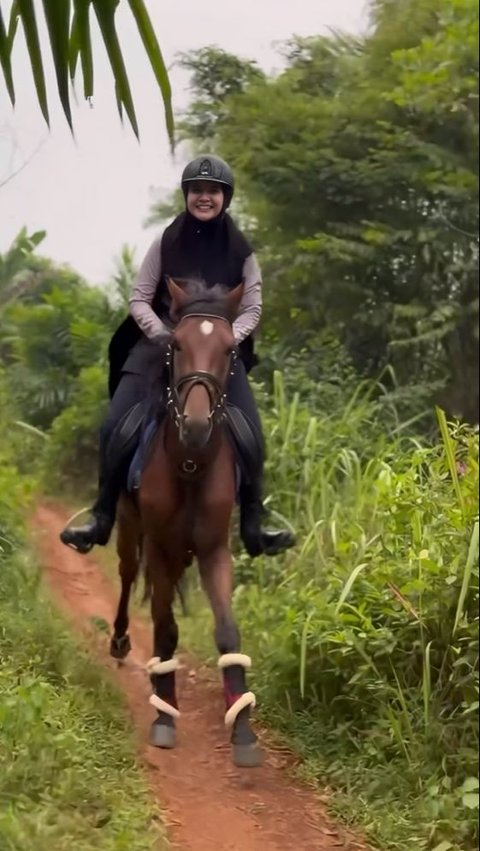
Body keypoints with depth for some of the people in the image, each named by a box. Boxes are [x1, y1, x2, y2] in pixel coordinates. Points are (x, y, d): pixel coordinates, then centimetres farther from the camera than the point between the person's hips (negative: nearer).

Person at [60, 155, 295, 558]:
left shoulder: (241, 251, 2)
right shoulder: (166, 244, 2)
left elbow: (252, 310, 2)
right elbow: (139, 299, 2)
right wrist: (165, 336, -14)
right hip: (162, 343, 0)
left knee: (250, 434, -17)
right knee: (115, 426, -15)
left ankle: (253, 528, -6)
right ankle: (103, 520, -5)